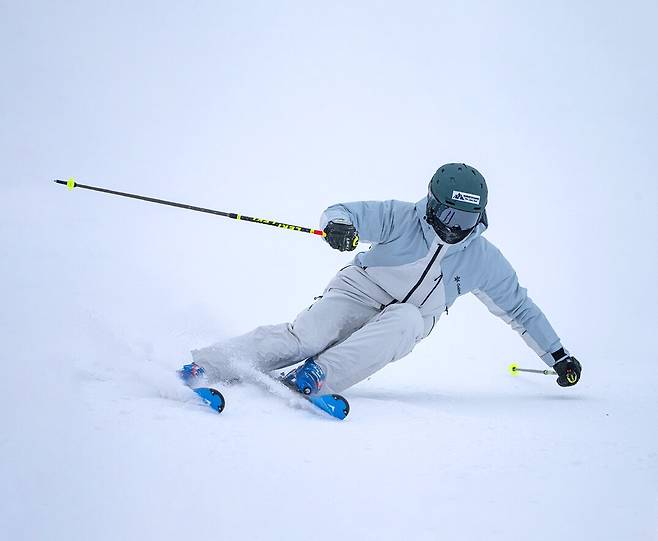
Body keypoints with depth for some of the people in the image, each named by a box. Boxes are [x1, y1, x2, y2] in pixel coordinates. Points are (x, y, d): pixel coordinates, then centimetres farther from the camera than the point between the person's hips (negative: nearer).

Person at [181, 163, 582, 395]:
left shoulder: (483, 259, -3)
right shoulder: (404, 218, -12)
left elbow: (519, 308, 8)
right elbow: (342, 211, -17)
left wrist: (558, 355, 11)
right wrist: (338, 224, -43)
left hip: (407, 322, 3)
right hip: (359, 292, -3)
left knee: (406, 320, -36)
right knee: (305, 335, -31)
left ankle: (315, 378, -48)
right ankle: (203, 367, -40)